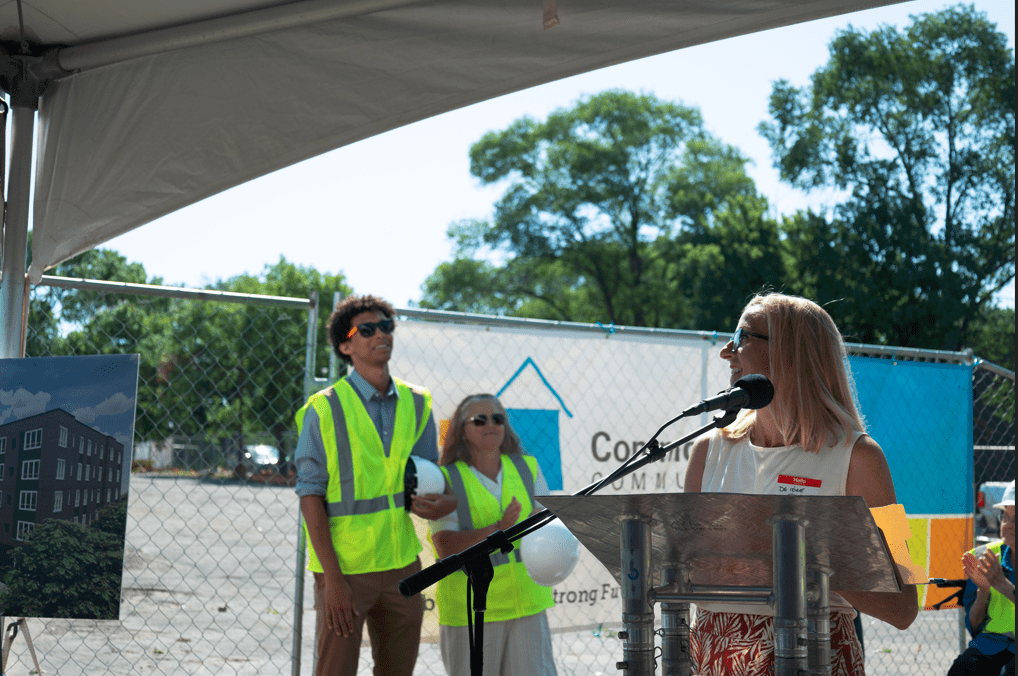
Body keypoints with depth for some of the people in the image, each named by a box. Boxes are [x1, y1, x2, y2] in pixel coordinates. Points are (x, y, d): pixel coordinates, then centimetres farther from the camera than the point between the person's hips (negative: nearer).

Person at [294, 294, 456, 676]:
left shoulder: (416, 404, 8)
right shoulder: (325, 409, -7)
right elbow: (310, 496, -8)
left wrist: (446, 503, -10)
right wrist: (333, 578, -15)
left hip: (402, 564, 5)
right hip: (344, 568, -5)